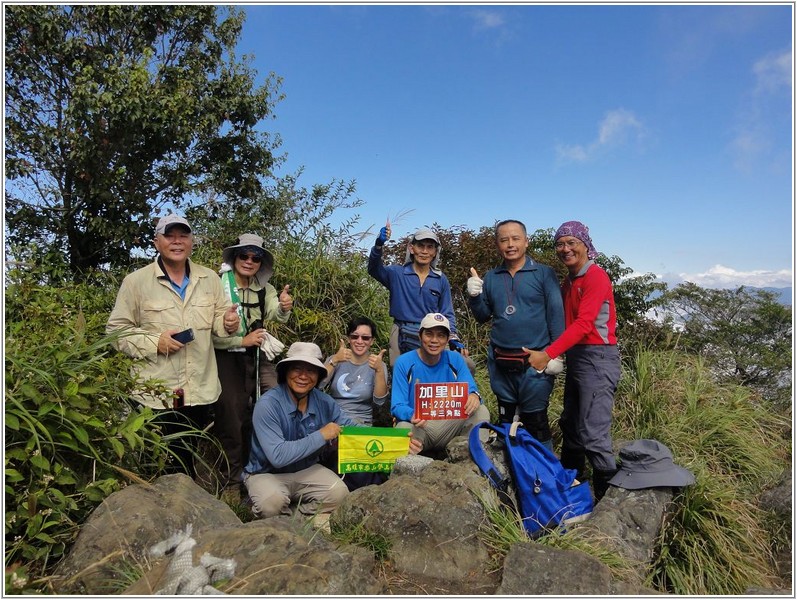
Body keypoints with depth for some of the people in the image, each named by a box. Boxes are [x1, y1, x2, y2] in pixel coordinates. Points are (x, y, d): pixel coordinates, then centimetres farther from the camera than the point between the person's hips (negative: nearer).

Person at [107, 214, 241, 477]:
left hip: (200, 390, 4)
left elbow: (217, 319, 13)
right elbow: (116, 330, -2)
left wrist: (228, 323, -11)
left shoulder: (209, 278, 8)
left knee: (190, 460, 19)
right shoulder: (136, 281, -3)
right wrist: (154, 342, -17)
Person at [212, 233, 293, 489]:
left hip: (258, 356, 5)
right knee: (233, 418, 5)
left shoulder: (263, 288, 4)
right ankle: (232, 478, 24)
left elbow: (276, 315, -9)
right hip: (227, 359, -4)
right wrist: (242, 340, -16)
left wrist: (284, 308, -30)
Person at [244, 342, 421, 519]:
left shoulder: (323, 402, -8)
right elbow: (278, 456, -33)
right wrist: (321, 436, -26)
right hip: (267, 474, -4)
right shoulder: (268, 405, -25)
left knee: (339, 493, -21)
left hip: (306, 470, 4)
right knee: (272, 501, -34)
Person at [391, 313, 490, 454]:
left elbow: (471, 390, -6)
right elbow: (397, 406, -11)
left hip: (449, 425, 3)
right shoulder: (404, 363, -8)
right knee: (403, 428, -37)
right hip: (418, 426, -3)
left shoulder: (455, 359, 0)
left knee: (481, 411, -21)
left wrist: (474, 396, -33)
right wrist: (412, 415, -36)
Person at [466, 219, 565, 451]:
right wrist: (474, 297, -5)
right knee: (505, 419, 16)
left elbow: (556, 315, -4)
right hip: (500, 362, 4)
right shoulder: (490, 277, 9)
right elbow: (483, 316, 14)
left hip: (535, 361, -4)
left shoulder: (544, 274, -2)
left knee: (536, 422, -1)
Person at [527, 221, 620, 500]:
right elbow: (567, 322, 10)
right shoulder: (568, 281, 15)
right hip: (575, 356, 9)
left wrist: (548, 354, -28)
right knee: (570, 425, 19)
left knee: (593, 433, -9)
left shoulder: (596, 276, -12)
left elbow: (583, 323, -22)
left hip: (597, 357, -9)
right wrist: (555, 355, -2)